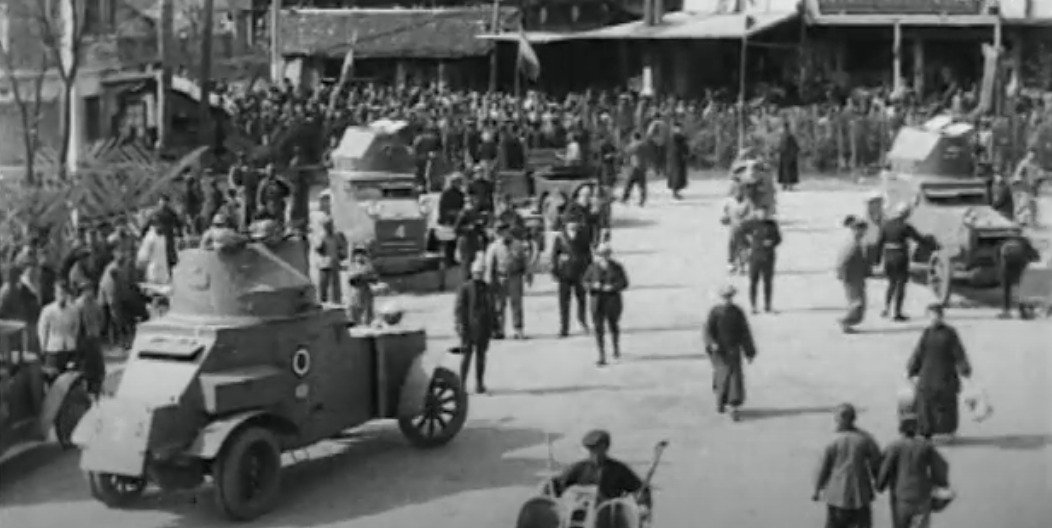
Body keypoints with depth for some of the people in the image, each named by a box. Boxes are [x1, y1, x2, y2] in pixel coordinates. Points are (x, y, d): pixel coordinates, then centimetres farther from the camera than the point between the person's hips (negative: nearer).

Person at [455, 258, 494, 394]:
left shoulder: (487, 288, 12)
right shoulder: (465, 288, -4)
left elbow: (491, 309, 17)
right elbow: (459, 309, -6)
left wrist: (491, 328, 13)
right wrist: (461, 326, -14)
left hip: (483, 329, 4)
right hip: (469, 328, -4)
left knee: (481, 356, 8)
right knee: (466, 356, -4)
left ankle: (479, 383, 14)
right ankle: (461, 384, 0)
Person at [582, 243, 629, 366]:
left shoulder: (617, 267, -7)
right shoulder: (593, 267, -3)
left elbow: (624, 283, -6)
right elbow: (585, 282, 3)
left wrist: (612, 287, -23)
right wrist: (593, 285, -18)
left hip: (613, 302, 0)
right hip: (597, 302, 0)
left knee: (614, 326, 17)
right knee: (599, 328, -8)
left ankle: (616, 347, 46)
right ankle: (602, 357, -6)